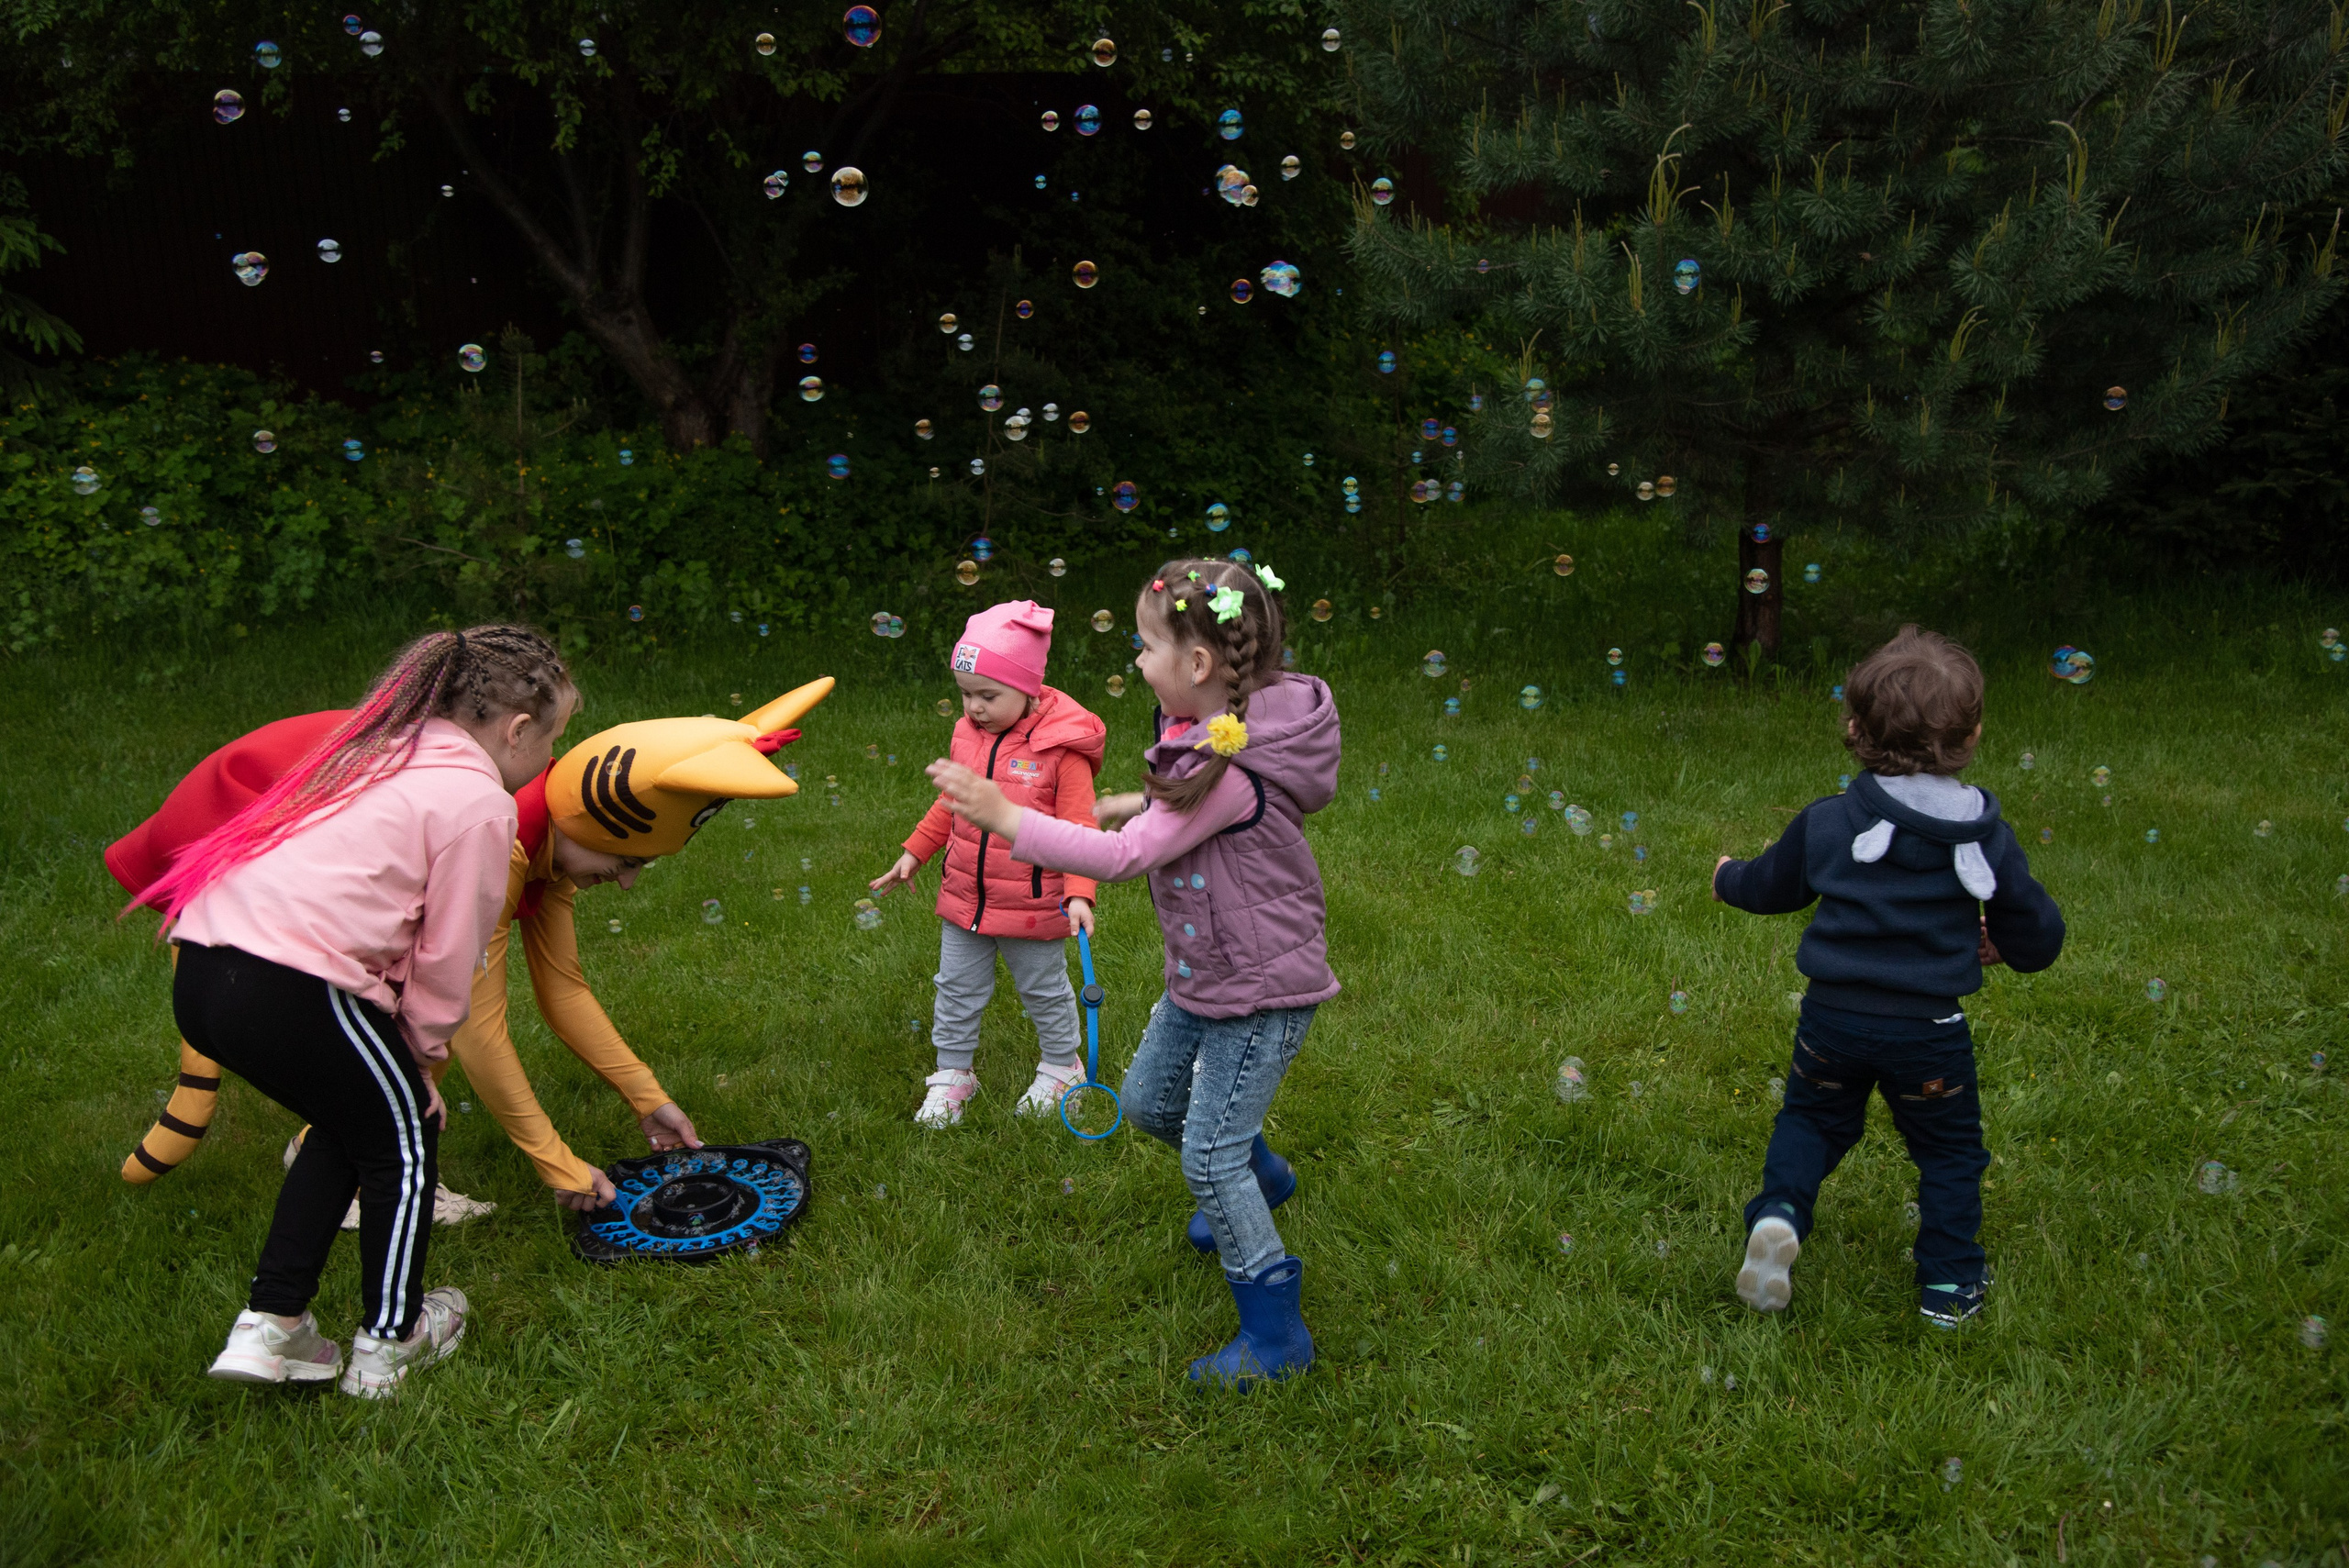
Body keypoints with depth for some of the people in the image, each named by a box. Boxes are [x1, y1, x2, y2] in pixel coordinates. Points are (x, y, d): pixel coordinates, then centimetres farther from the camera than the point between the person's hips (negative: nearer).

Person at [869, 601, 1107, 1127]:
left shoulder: (1060, 747, -19)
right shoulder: (967, 734, -1)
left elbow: (1079, 827, -18)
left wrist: (1079, 893, -26)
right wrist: (914, 853, 13)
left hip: (1033, 905, -5)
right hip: (964, 899, 5)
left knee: (1044, 991, 15)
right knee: (957, 990, 15)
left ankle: (1060, 1067, 37)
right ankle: (953, 1073, 33)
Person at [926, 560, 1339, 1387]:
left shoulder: (1230, 770, -30)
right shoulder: (1214, 732, 0)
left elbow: (1124, 857, -32)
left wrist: (1002, 815, -30)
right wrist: (1138, 804, 8)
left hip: (1261, 988, -10)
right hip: (1206, 976, 10)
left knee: (1209, 1155, -6)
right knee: (1149, 1101, 23)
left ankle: (1276, 1335, 8)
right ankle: (1259, 1178, 49)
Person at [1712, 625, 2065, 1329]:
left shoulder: (1827, 822, -5)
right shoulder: (1987, 838, -7)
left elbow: (1771, 885, 12)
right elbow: (2039, 937, 0)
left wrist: (1728, 878, 34)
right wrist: (1997, 943, 23)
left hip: (1832, 1015, 1)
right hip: (1929, 1029, -1)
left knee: (1810, 1119, 22)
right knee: (1949, 1149, 18)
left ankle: (1778, 1211, -1)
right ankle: (1950, 1285, 20)